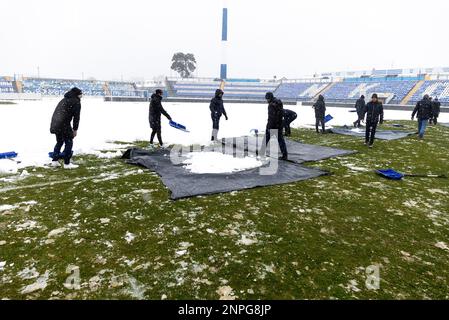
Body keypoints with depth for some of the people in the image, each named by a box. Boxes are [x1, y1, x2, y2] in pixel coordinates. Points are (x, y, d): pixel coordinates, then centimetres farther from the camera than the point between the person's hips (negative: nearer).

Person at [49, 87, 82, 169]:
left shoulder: (64, 99, 24)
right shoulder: (76, 102, -2)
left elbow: (57, 112, 23)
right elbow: (76, 117, -7)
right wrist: (75, 129, 0)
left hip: (55, 123, 8)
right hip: (63, 124, -8)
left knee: (59, 142, 21)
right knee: (69, 142, 2)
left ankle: (54, 161, 25)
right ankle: (67, 163, 4)